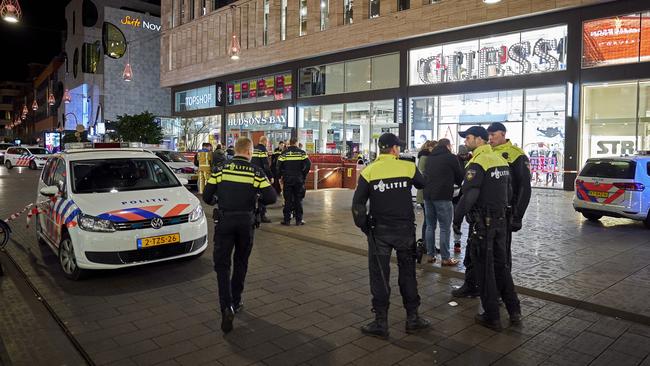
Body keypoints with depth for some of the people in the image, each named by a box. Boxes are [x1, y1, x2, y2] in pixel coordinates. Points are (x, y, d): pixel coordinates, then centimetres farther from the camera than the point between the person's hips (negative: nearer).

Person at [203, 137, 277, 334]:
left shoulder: (221, 169, -2)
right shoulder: (256, 172, -4)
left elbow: (207, 196, -2)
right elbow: (271, 198, -8)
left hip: (224, 221, 0)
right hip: (246, 222, 1)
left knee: (222, 264, 2)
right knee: (241, 263, 18)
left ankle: (227, 307, -14)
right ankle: (235, 302, 28)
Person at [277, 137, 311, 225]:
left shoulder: (284, 153, 0)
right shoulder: (302, 153, 0)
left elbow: (279, 166, -4)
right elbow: (308, 164, -8)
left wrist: (281, 176, 8)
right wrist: (304, 175, 2)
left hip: (287, 179, 0)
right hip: (299, 179, 0)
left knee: (288, 200, 6)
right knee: (298, 200, 7)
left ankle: (287, 220, 8)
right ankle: (299, 220, 9)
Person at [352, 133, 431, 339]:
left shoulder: (368, 171, -6)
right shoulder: (408, 167, -6)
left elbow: (358, 204, -7)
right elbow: (423, 184, 15)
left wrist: (364, 226, 6)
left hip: (379, 231, -1)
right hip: (405, 229, 1)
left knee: (379, 276, 7)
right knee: (408, 273, 15)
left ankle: (381, 324, 13)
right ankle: (413, 318, 25)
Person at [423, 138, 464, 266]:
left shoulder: (430, 157, 13)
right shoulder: (451, 158, -3)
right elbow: (460, 177, 6)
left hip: (428, 195, 6)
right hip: (443, 197, -6)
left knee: (430, 226, 13)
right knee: (445, 228, 0)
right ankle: (445, 258, 2)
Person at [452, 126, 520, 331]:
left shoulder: (478, 163, -16)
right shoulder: (501, 161, 11)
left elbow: (468, 196, -23)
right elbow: (507, 192, 17)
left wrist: (457, 219, -13)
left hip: (482, 223, -8)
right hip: (500, 221, 8)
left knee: (484, 270, 2)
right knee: (501, 264, 19)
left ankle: (492, 317, 10)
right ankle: (514, 311, 26)